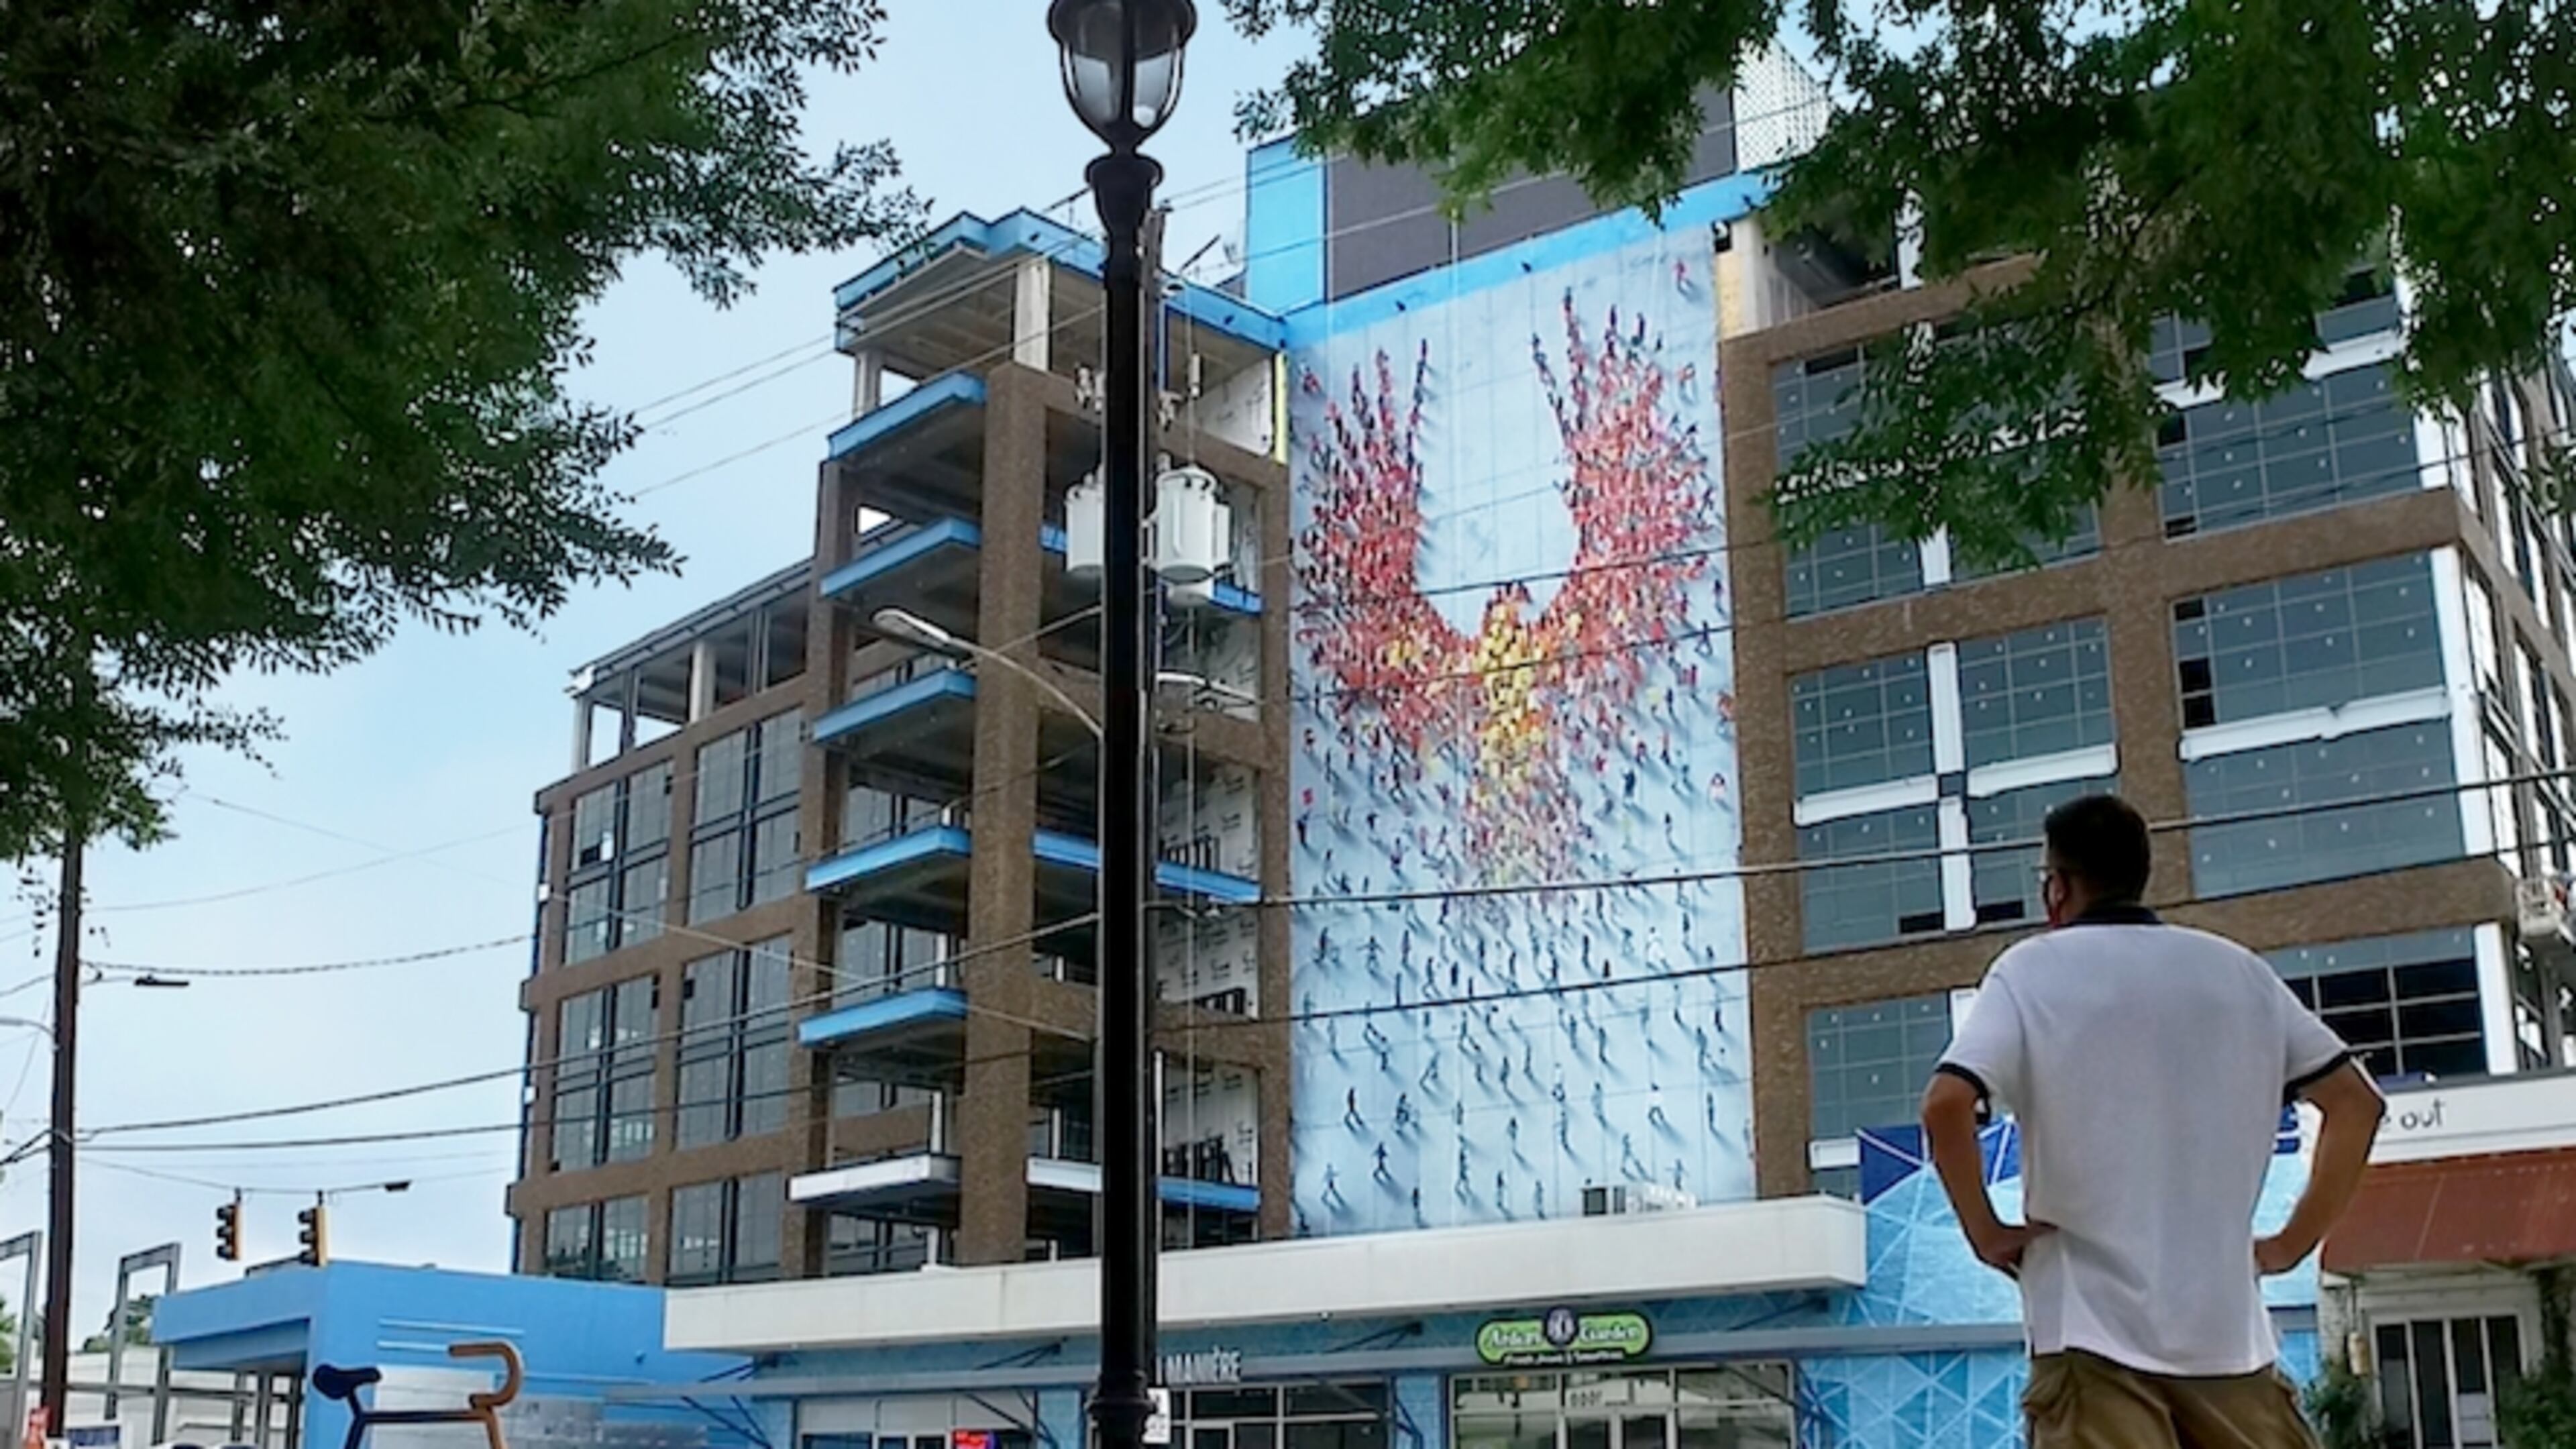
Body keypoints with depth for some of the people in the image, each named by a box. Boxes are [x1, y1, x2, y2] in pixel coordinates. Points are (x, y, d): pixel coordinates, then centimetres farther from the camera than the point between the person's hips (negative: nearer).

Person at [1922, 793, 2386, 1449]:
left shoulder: (2031, 969, 1)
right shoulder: (2239, 970, 13)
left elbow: (1947, 1103, -15)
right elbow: (2355, 1100, 12)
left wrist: (1986, 1233, -2)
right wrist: (2293, 1243, 14)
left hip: (2093, 1328, -4)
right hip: (2229, 1331, 4)